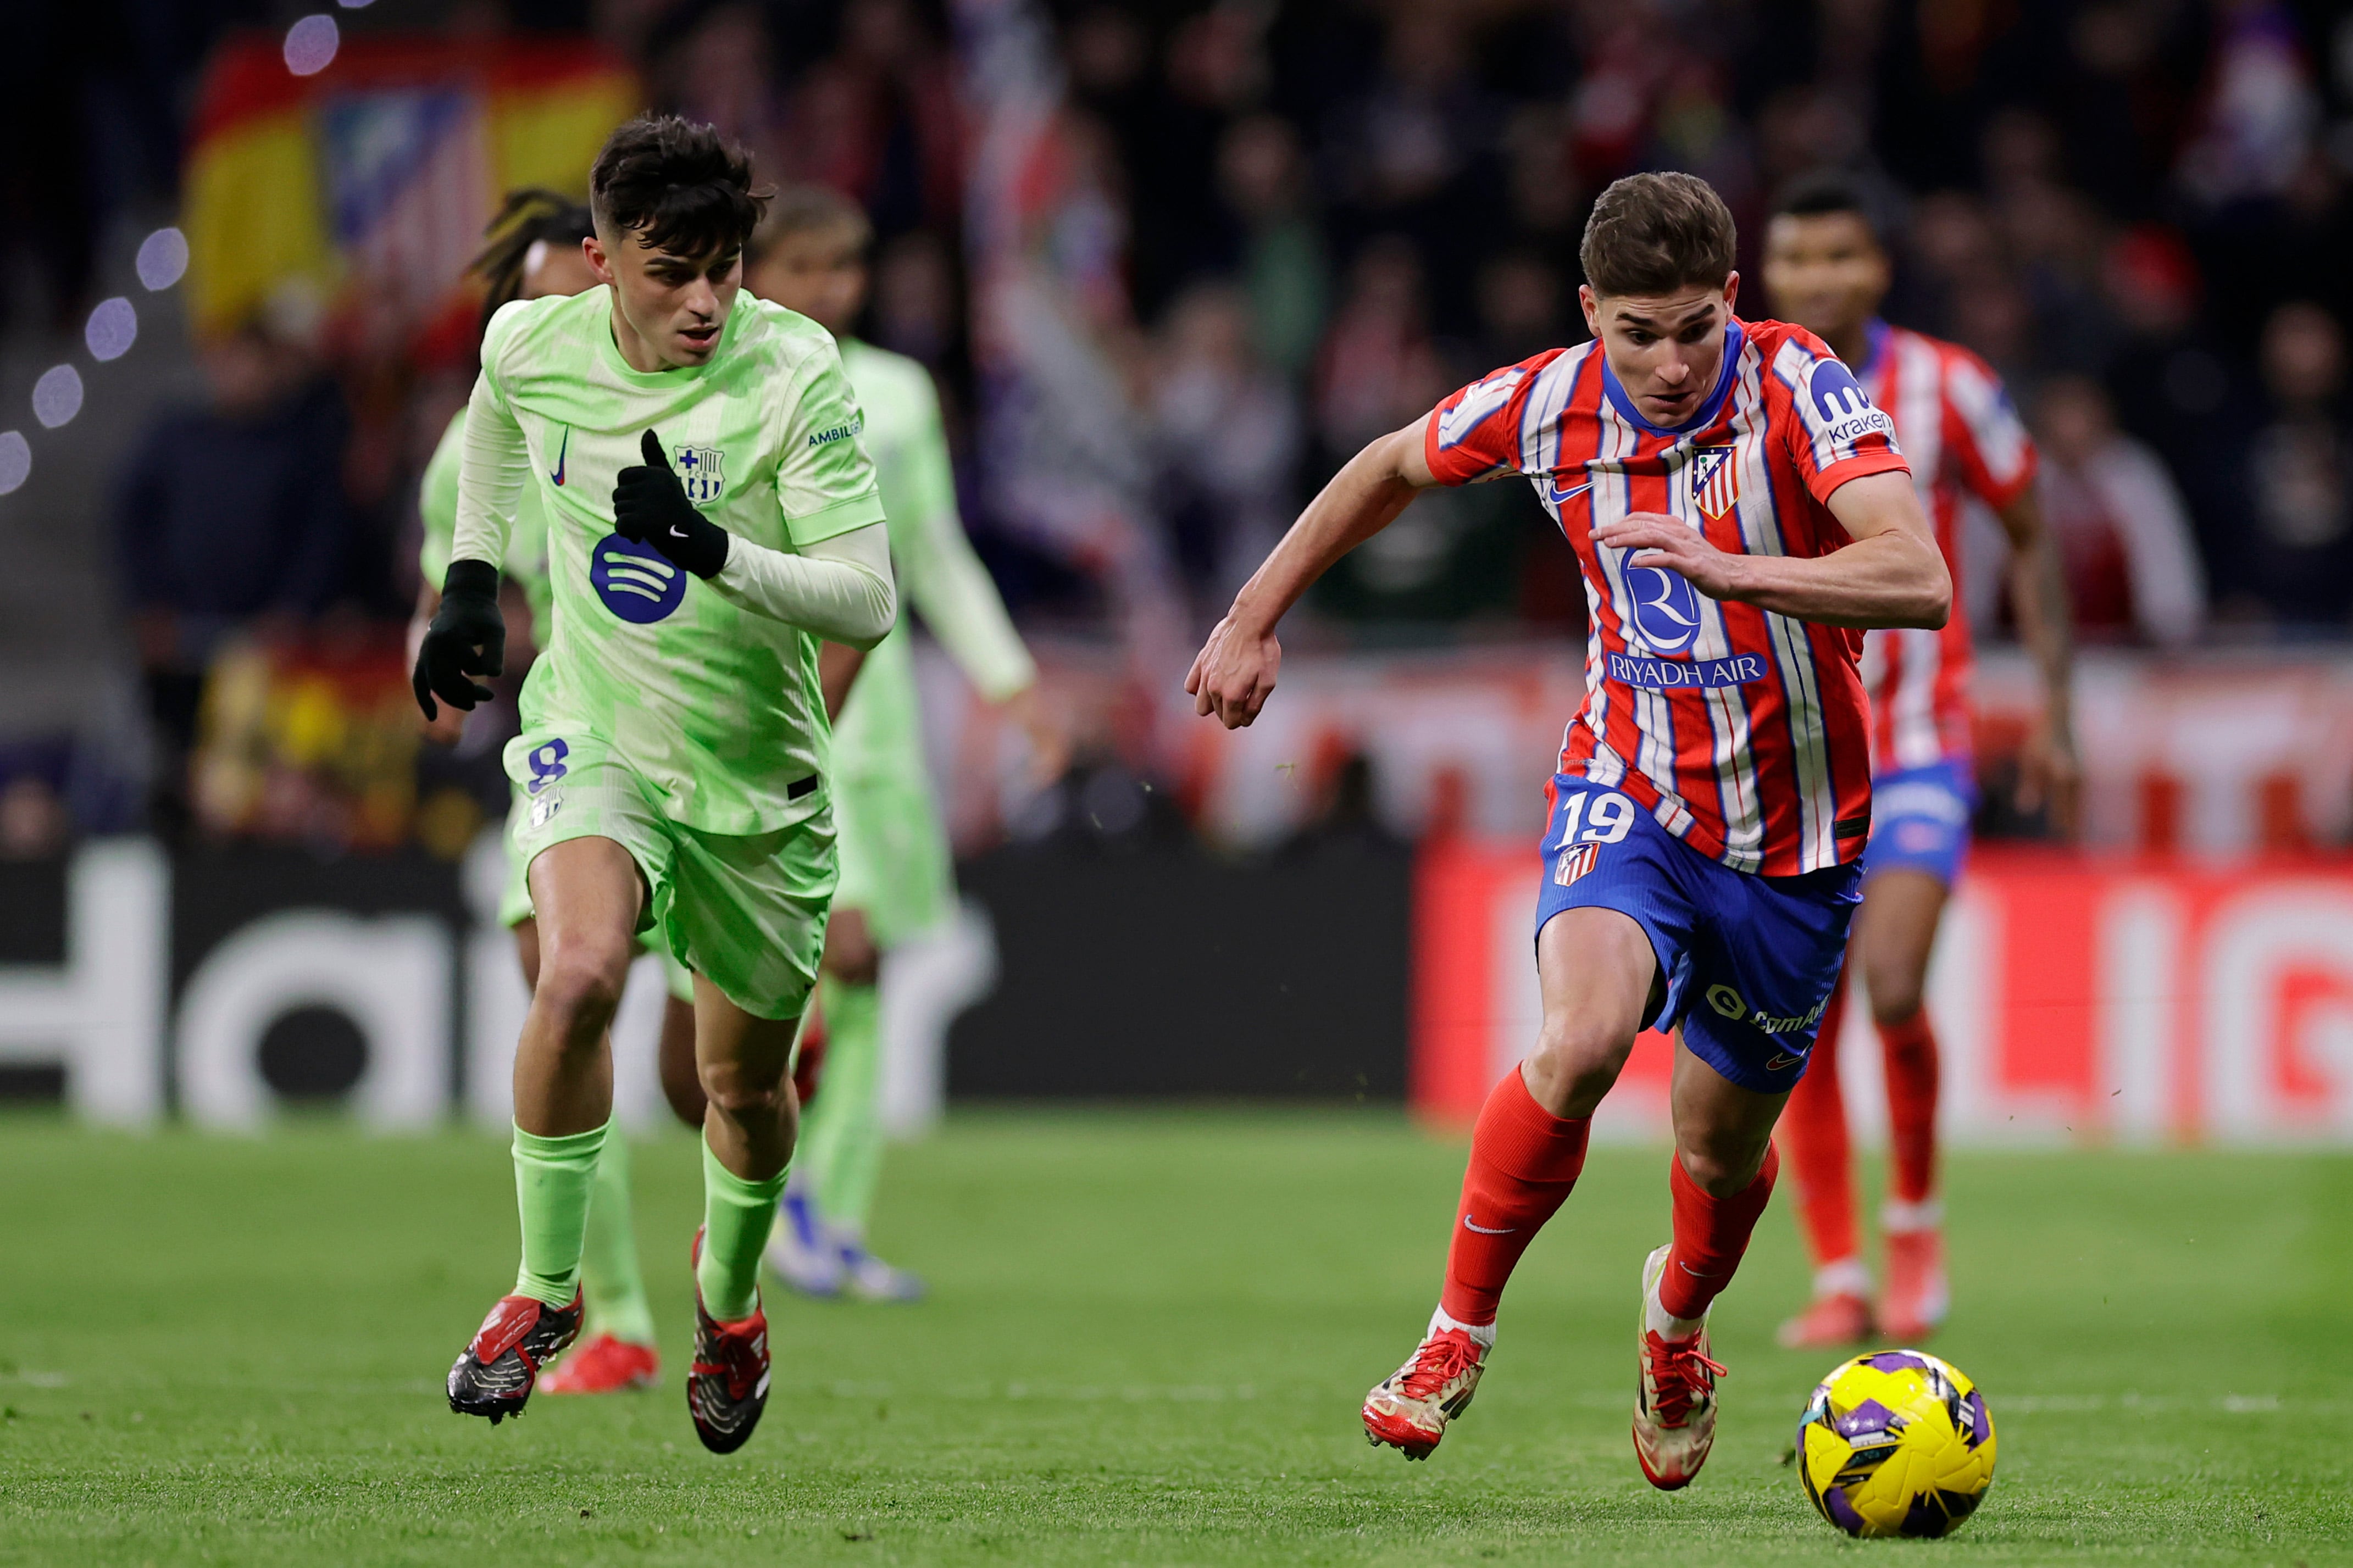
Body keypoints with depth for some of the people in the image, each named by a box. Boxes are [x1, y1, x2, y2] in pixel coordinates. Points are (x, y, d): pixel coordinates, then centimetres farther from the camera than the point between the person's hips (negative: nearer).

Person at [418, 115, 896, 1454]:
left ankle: (730, 1301, 46)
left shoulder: (795, 375, -20)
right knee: (580, 974, -29)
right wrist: (471, 579, 15)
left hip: (757, 776, -1)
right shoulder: (533, 345, -8)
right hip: (595, 740, 1)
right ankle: (545, 1291, -11)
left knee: (747, 1082, 13)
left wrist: (712, 550, -39)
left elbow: (867, 603, -25)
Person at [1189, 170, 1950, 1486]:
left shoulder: (1798, 390, -21)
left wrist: (1728, 569, -46)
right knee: (1582, 1040, -28)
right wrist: (1256, 618, 14)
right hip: (1629, 791, 1)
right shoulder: (1550, 405, -10)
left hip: (1795, 834, 0)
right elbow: (1392, 468, 11)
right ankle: (1462, 1329, -8)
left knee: (1724, 1145, 12)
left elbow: (1920, 583, -34)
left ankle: (1680, 1316, 48)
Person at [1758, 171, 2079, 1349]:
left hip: (1916, 751, -2)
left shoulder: (1945, 390, -5)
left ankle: (1916, 1215, 5)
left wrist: (2053, 716, 3)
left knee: (1892, 990, -19)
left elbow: (2030, 539, 7)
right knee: (1801, 1031, -1)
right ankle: (1838, 1280, 10)